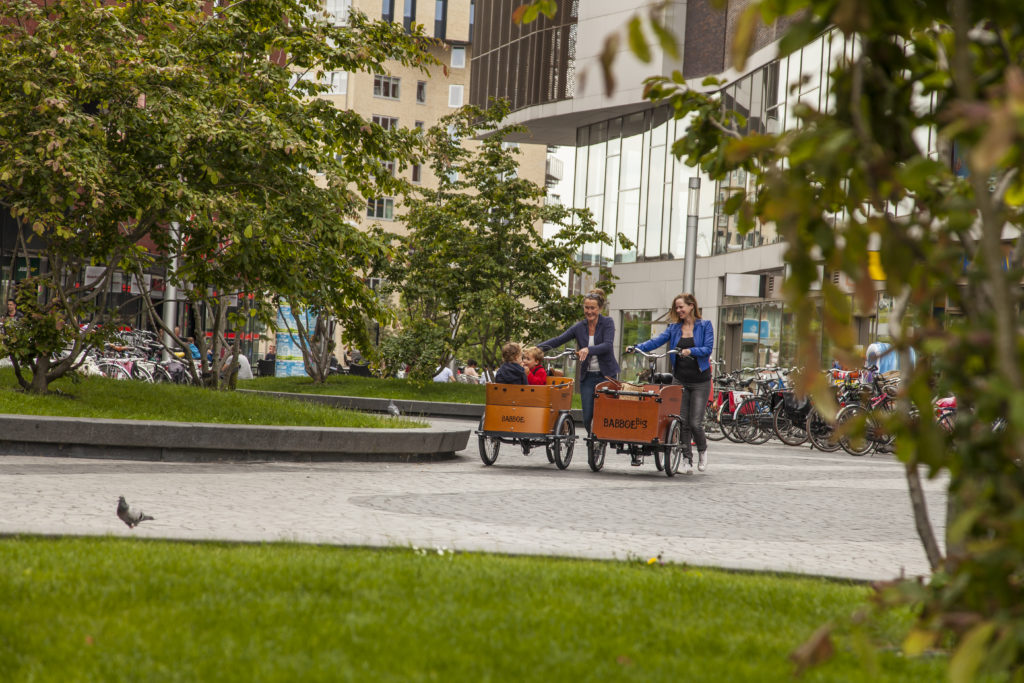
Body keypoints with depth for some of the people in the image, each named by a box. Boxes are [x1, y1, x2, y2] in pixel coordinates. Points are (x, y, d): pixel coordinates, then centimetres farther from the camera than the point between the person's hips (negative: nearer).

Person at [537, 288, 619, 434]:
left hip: (606, 375, -3)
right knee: (587, 417, -1)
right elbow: (558, 340, 2)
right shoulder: (579, 327, 7)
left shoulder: (607, 323, -4)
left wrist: (589, 350, -36)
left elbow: (608, 345, -19)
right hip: (587, 377, 3)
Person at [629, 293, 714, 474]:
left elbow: (708, 348, -11)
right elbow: (657, 341, -2)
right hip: (680, 379, 3)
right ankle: (687, 460, 6)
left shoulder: (705, 326, 0)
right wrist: (637, 347, -17)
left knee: (695, 423, -6)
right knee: (682, 422, -1)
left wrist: (690, 351, -28)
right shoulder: (674, 327, 9)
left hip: (700, 381, -3)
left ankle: (702, 449, 23)